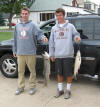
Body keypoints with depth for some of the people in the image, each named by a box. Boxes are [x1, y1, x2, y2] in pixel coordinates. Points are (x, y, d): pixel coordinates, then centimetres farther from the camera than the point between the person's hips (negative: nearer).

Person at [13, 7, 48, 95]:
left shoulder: (32, 25, -1)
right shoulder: (17, 26, 12)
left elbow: (39, 33, -13)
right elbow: (15, 39, 16)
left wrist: (43, 37, -36)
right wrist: (15, 51, 17)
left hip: (30, 52, -4)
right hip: (20, 53, 4)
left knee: (32, 70, 6)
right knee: (20, 71, 11)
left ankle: (32, 86, 20)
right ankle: (21, 87, 24)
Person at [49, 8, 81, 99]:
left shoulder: (70, 26, 3)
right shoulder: (54, 28, 11)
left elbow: (75, 34, 4)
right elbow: (51, 42, 11)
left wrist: (77, 37, -21)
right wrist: (51, 54, 8)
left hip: (68, 54, -3)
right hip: (58, 55, 3)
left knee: (69, 73, 3)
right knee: (59, 73, 11)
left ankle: (68, 90, 19)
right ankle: (60, 89, 26)